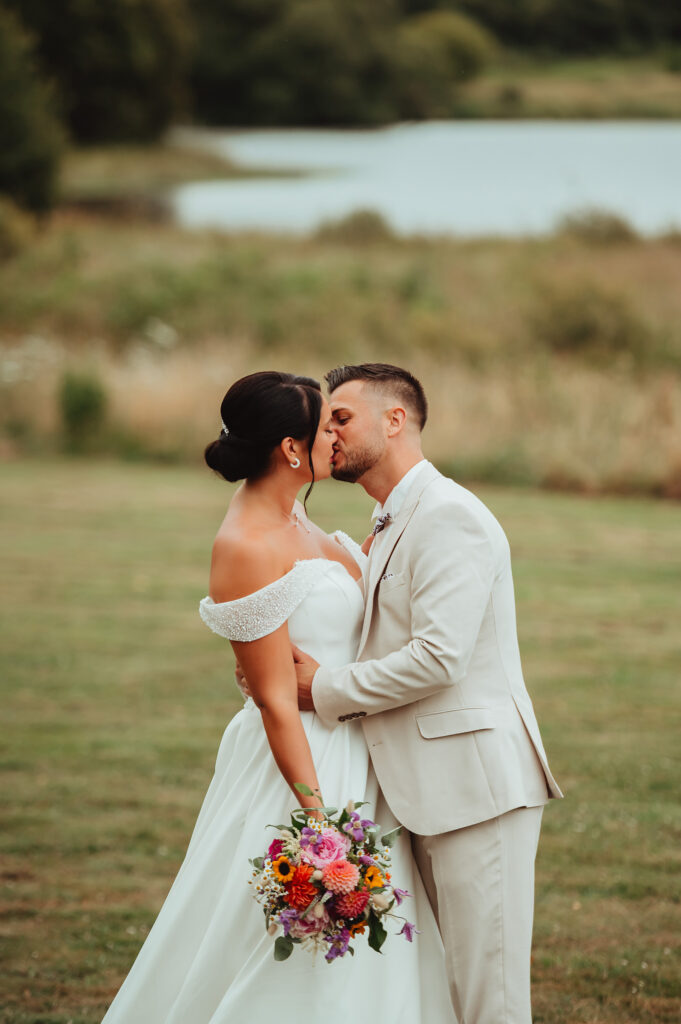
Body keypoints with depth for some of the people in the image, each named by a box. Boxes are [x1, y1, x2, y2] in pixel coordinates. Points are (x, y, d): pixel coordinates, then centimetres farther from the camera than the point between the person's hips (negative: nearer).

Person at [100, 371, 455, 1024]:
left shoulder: (286, 516, 6)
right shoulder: (249, 548, -22)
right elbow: (277, 702, -21)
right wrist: (319, 818, -22)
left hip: (347, 755, 10)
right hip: (304, 762, -10)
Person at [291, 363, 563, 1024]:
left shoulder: (449, 516, -13)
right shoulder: (391, 525, 19)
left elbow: (438, 658, -21)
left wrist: (325, 689, -11)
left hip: (476, 781, -10)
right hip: (430, 790, 10)